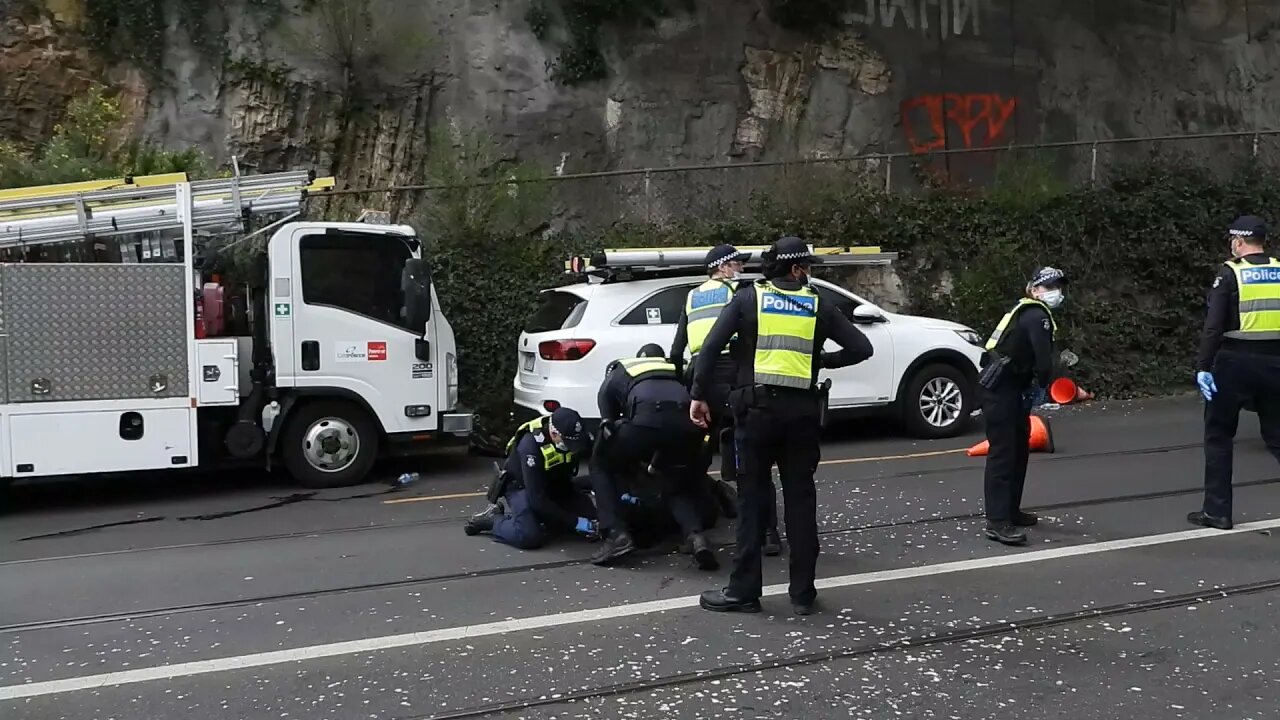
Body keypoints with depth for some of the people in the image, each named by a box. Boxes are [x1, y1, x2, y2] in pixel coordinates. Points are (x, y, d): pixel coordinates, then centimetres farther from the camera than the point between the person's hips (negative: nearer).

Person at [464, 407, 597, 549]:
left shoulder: (575, 434, -21)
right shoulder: (531, 444, -35)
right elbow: (537, 499, -34)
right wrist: (575, 522, -34)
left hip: (555, 485, 6)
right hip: (522, 487, -6)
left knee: (590, 517, -9)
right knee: (529, 537, -29)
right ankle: (492, 519, 0)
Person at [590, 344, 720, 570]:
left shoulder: (618, 372, 34)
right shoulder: (676, 373, 41)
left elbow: (607, 420, 30)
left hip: (646, 418, -3)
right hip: (686, 421, 3)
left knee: (601, 466, 23)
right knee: (679, 487, 26)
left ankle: (616, 534, 7)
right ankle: (696, 535, -3)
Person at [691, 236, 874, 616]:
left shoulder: (748, 298, 3)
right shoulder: (817, 306, 7)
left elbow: (711, 347, -7)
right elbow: (861, 348, 5)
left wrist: (699, 395, -2)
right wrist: (820, 360, 16)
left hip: (758, 407, -1)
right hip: (801, 409, 1)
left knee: (753, 499, 5)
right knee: (800, 499, 8)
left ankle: (744, 590, 7)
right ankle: (803, 592, 12)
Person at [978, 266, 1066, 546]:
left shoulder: (1029, 312, 18)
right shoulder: (1037, 315, -13)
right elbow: (1044, 358, -24)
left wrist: (1034, 387, 5)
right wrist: (1042, 387, -9)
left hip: (1011, 388, 10)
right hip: (1000, 389, -10)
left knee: (1019, 450, 18)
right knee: (1002, 452, -12)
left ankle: (1010, 510, 28)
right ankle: (997, 522, -14)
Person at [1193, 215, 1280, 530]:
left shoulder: (1230, 273, -6)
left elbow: (1214, 325, -12)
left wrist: (1203, 366, -10)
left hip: (1235, 362, -4)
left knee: (1218, 435, 8)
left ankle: (1217, 510, 9)